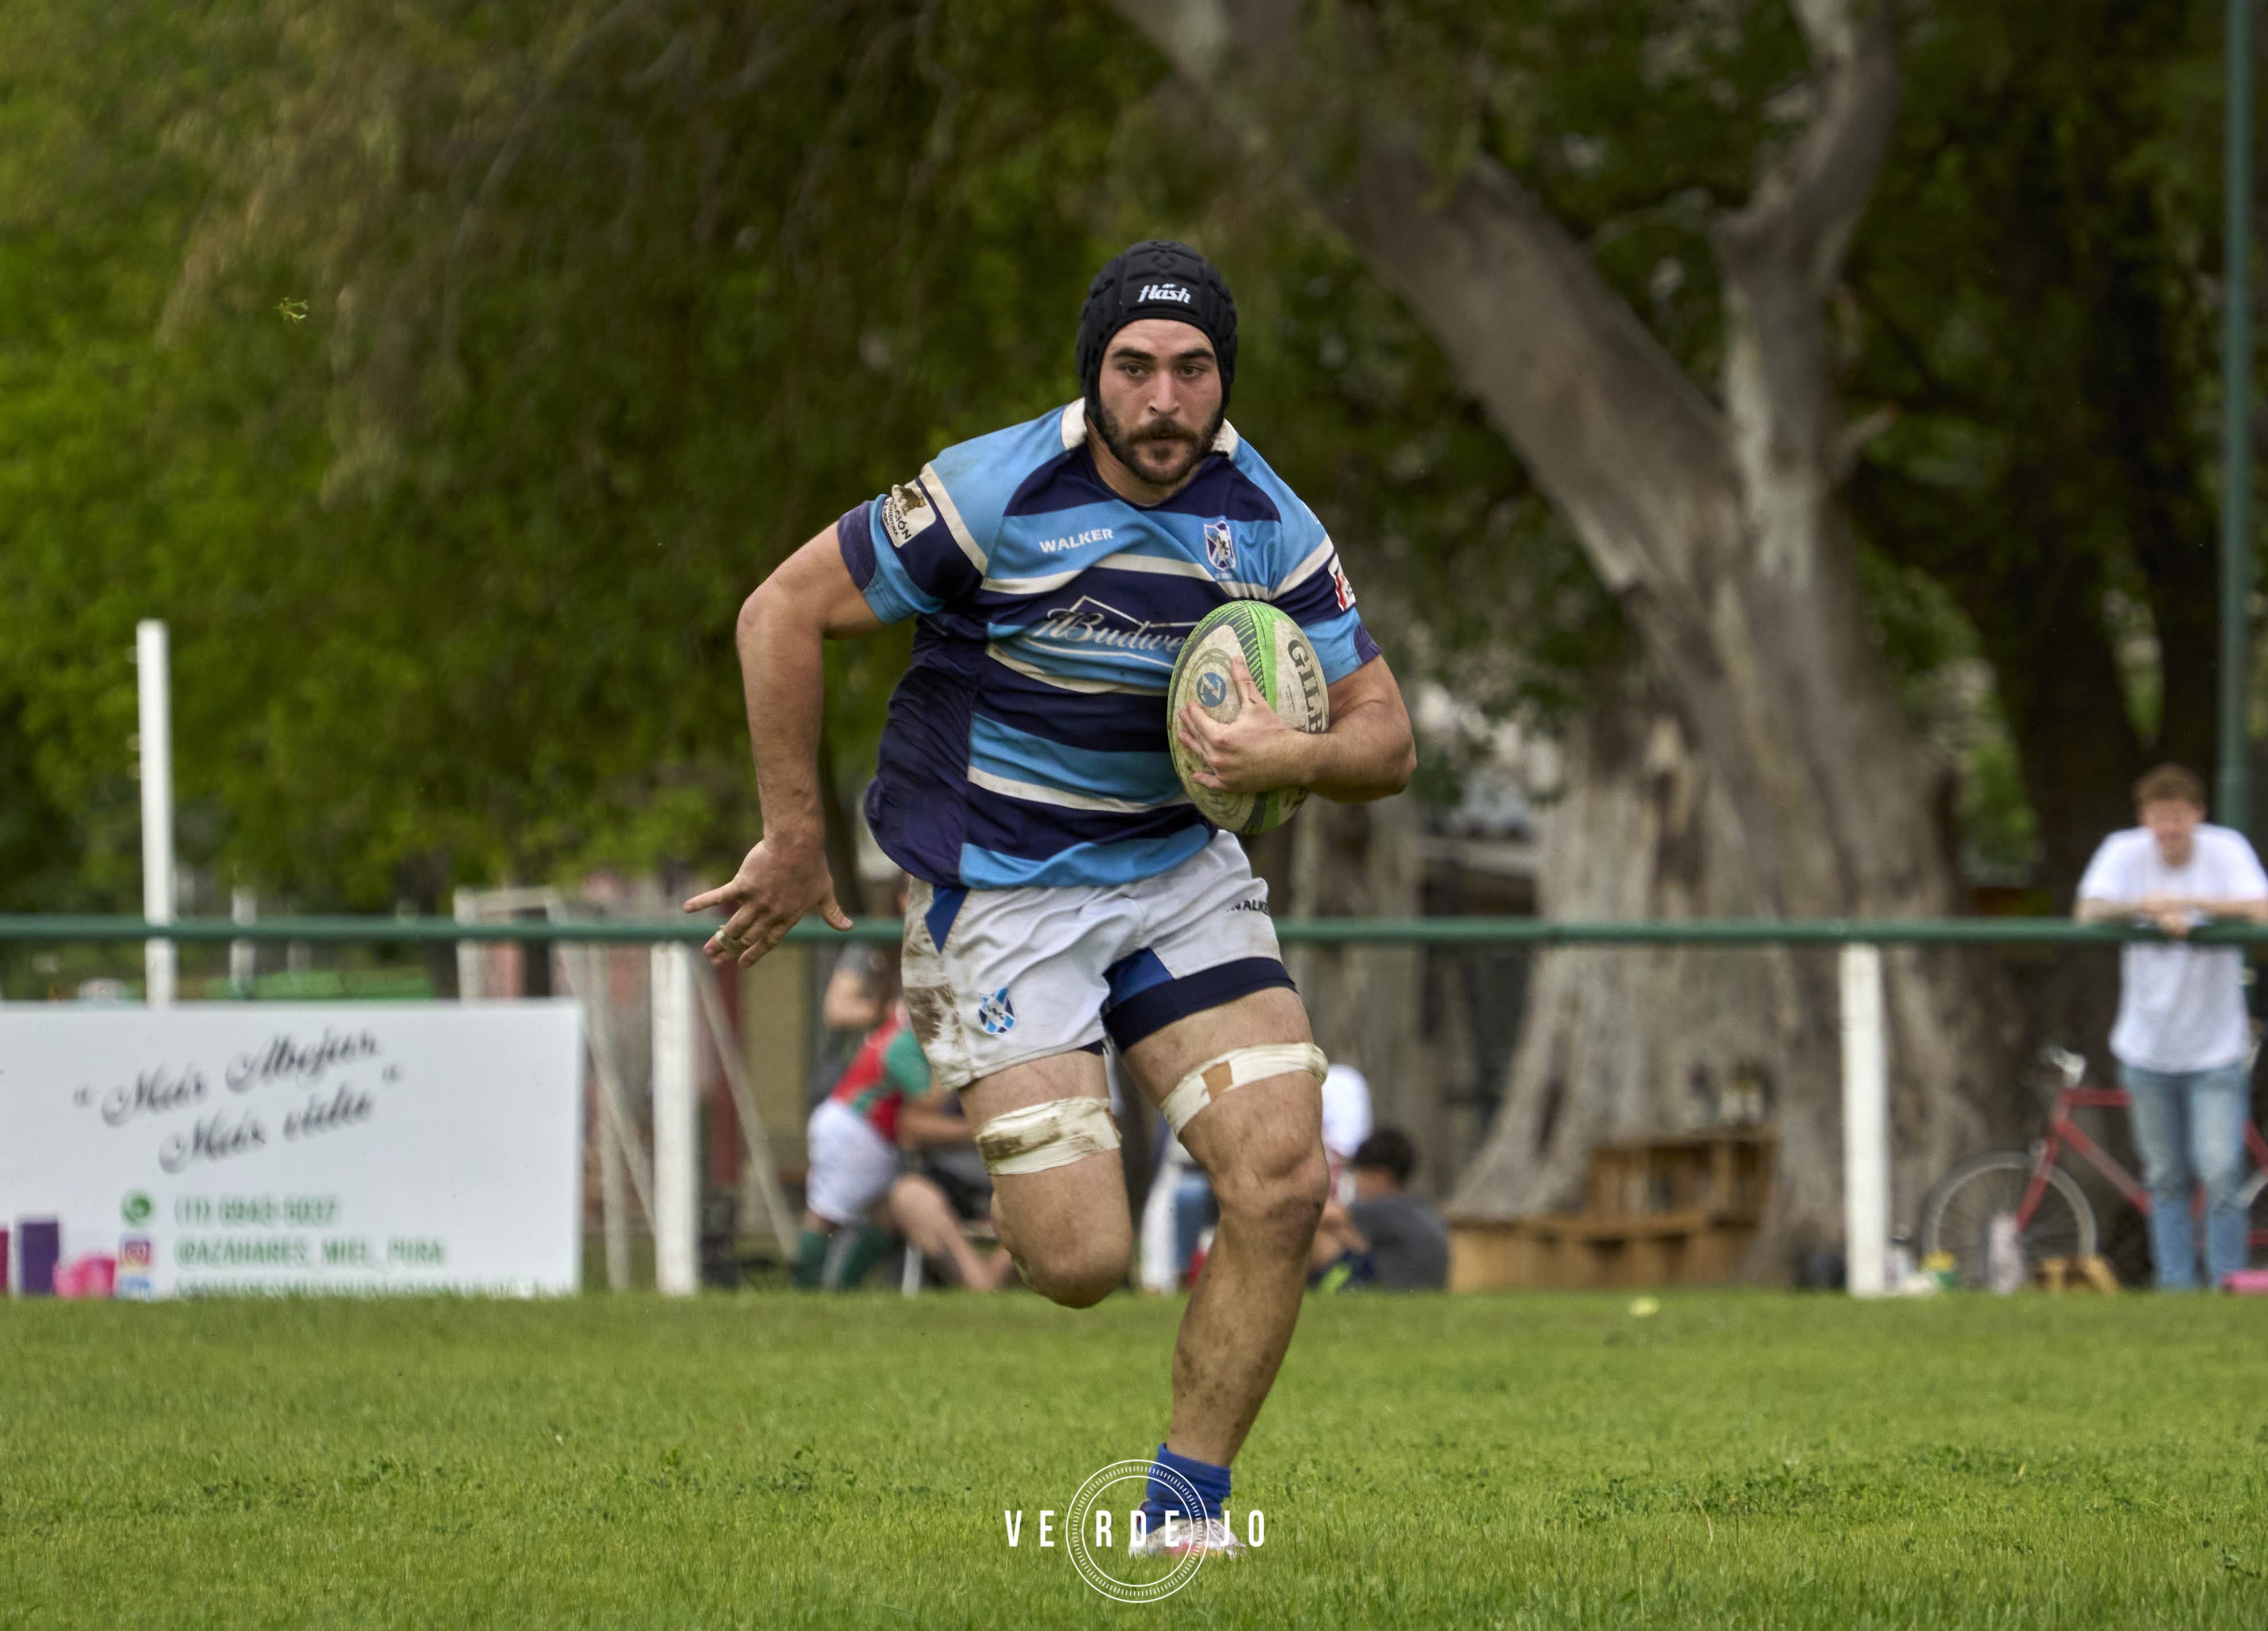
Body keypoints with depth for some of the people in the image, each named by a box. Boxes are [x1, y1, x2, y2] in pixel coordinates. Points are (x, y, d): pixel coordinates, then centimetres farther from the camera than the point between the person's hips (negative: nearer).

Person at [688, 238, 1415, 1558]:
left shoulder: (1269, 523, -5)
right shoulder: (996, 495, -18)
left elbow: (1388, 740, 0)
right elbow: (785, 613, -9)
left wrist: (1296, 756, -23)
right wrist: (796, 838, -6)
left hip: (1178, 870, 4)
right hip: (1000, 891, -4)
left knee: (1283, 1180, -15)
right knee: (1082, 1263, -13)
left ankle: (1188, 1505, 3)